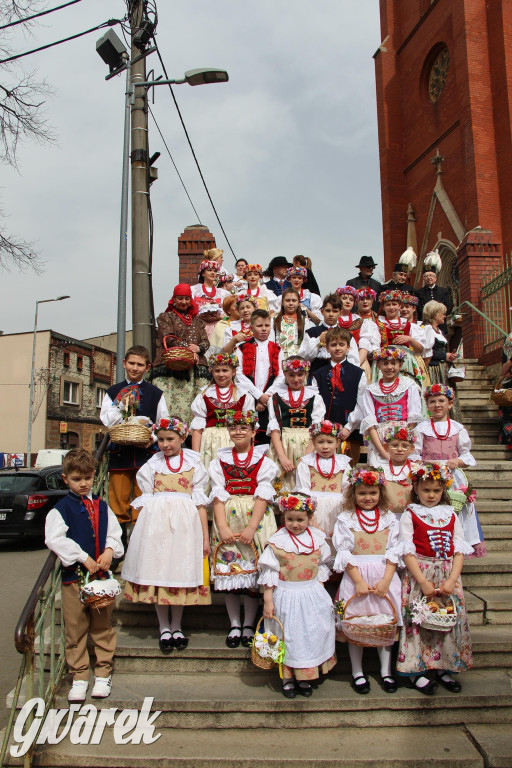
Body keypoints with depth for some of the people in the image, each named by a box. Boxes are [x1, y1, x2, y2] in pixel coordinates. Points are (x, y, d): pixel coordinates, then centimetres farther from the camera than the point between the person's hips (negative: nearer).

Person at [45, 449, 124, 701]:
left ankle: (103, 674, 23)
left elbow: (115, 533, 10)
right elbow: (55, 539, -15)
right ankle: (79, 678, 19)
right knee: (75, 628, 5)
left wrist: (109, 550, -11)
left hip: (101, 573, 3)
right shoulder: (60, 509, -4)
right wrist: (83, 558, -18)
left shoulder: (101, 506, 9)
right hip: (73, 575, -3)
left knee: (102, 626, 10)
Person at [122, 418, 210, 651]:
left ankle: (176, 627, 19)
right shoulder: (152, 465, 10)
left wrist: (205, 536, 1)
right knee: (157, 571, 1)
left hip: (185, 523, -1)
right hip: (156, 522, 1)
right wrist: (142, 531, -2)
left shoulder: (193, 464, 8)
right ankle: (163, 627, 17)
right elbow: (145, 501, 8)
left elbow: (200, 502, 5)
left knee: (181, 571, 3)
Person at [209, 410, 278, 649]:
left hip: (255, 519, -1)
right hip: (227, 519, 2)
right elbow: (218, 496, 2)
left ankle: (249, 625, 15)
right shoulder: (220, 461, 9)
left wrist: (251, 527, -15)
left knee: (253, 571, 0)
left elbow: (263, 496, -5)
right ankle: (234, 625, 16)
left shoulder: (263, 460, 4)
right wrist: (222, 527, -10)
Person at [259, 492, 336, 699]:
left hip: (312, 594, 3)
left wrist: (320, 588, 2)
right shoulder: (277, 541, -12)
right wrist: (268, 600, -11)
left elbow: (322, 565, 10)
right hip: (287, 595, -3)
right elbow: (269, 572, -9)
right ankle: (288, 678, 26)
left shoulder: (317, 538, -2)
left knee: (312, 633, 11)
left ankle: (305, 677, 29)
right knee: (289, 636, 8)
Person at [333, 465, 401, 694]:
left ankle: (386, 671, 24)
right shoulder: (345, 519, -1)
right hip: (356, 577, -2)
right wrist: (359, 581, -13)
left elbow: (394, 552, 0)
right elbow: (344, 554, -6)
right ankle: (357, 672, 20)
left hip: (384, 578, 2)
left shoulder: (389, 518, 5)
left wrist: (385, 581, -10)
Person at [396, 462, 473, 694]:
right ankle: (417, 670, 12)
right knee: (419, 620, -2)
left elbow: (459, 551, 3)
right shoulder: (410, 515, -2)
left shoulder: (451, 516, 8)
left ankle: (444, 668, 22)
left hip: (448, 576, 4)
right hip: (419, 575, -3)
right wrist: (423, 582, -16)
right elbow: (407, 552, -9)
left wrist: (451, 580, -11)